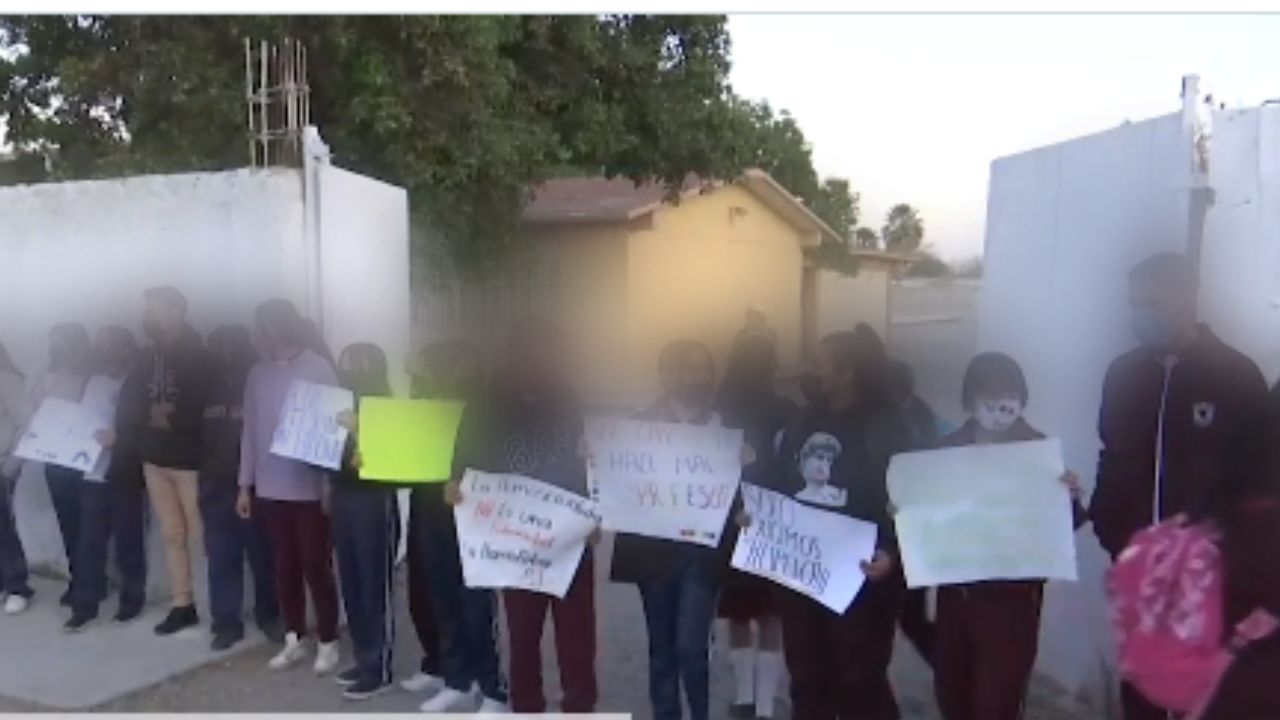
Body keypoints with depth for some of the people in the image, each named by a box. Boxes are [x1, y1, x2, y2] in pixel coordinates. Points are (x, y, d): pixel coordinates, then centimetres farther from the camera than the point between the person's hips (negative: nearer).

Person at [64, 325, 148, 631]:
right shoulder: (93, 380, 12)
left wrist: (116, 438, -23)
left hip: (124, 475, -4)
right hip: (93, 473, 4)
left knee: (127, 540, 5)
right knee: (89, 541, 3)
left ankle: (132, 599, 19)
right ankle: (84, 605, 10)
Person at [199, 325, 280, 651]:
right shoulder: (207, 387, 8)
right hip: (217, 485, 3)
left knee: (263, 554, 5)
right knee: (221, 558, 6)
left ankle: (269, 615, 20)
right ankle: (227, 621, 15)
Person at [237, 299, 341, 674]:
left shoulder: (318, 368, -6)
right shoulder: (258, 372, 8)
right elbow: (250, 429, 12)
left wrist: (332, 484, -12)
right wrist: (245, 484, 11)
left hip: (310, 487, -4)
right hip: (270, 487, 4)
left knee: (316, 566, 3)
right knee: (285, 567, 12)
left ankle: (328, 643, 15)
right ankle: (294, 640, 24)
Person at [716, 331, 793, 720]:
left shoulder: (783, 413, -3)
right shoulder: (719, 411, -2)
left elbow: (794, 472, -8)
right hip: (728, 525, 1)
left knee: (769, 614, 8)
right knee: (737, 614, 10)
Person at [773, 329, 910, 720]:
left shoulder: (887, 429, -8)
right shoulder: (803, 422, 10)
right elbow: (780, 487, 17)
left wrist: (892, 553, -29)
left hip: (859, 576, -6)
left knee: (860, 680, 2)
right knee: (806, 676, 15)